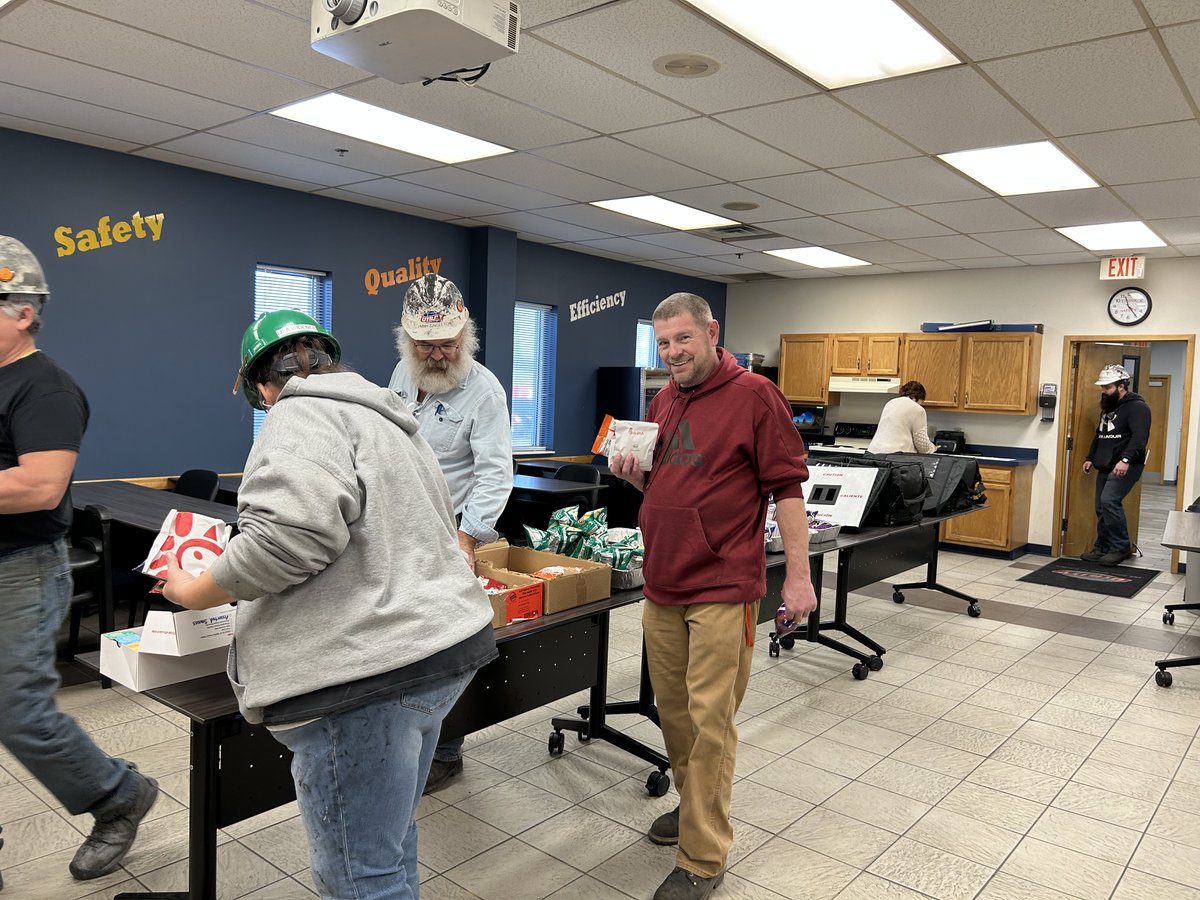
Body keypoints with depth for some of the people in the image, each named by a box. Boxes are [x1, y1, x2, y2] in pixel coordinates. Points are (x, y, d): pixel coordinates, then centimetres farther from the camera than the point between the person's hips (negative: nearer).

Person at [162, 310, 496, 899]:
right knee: (389, 846, 23)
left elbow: (293, 530, -24)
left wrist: (196, 593, -8)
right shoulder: (385, 418, 22)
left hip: (367, 672, -10)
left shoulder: (303, 416, -7)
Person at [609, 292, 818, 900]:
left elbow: (787, 486, -9)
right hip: (662, 586, 7)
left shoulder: (753, 395, -7)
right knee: (672, 709, 16)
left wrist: (798, 576, -12)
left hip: (722, 590, -7)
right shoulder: (662, 402, 14)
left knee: (710, 719, -2)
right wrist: (632, 474, 1)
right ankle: (693, 803, 38)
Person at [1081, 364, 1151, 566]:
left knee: (1109, 500, -20)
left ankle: (1122, 547, -9)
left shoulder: (1137, 407, -10)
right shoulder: (1108, 407, 19)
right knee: (1101, 507, 7)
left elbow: (1139, 437, -22)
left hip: (1126, 466, -9)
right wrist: (1090, 458, 20)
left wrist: (1126, 460, -33)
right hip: (1106, 466, 9)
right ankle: (1102, 548, 16)